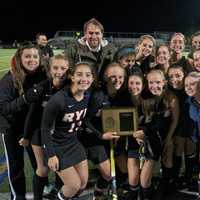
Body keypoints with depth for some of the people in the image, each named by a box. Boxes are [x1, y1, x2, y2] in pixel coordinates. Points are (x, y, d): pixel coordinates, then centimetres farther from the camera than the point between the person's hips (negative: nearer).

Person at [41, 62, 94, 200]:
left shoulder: (87, 96, -8)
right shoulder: (58, 99, -28)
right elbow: (46, 128, -19)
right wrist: (51, 154, -18)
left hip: (74, 142, 7)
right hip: (56, 145, -6)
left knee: (83, 183, 12)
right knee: (75, 185, -1)